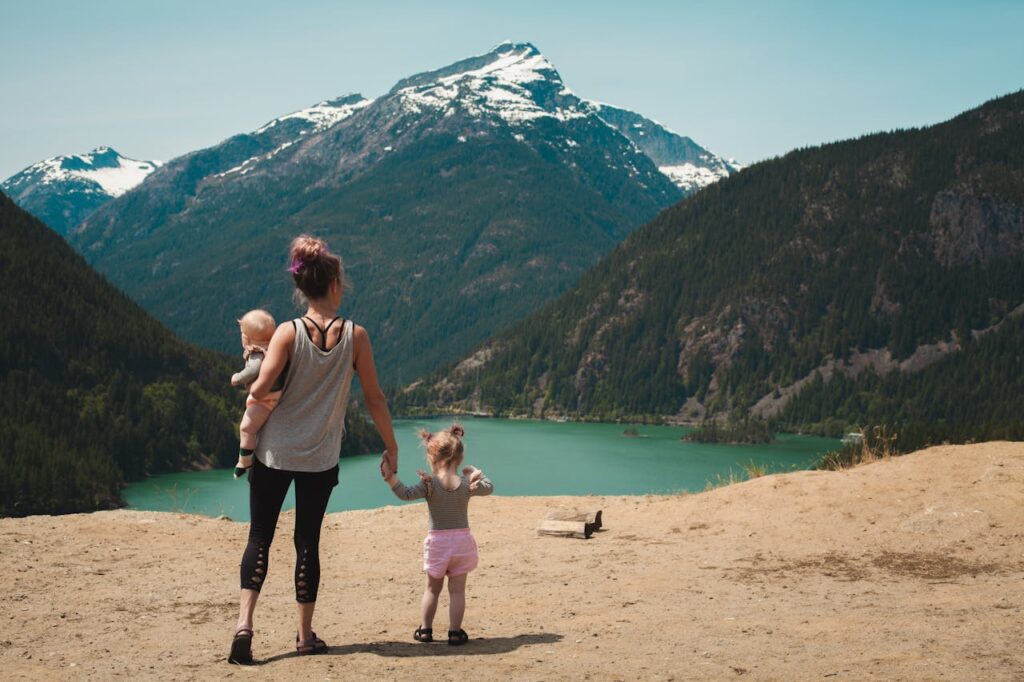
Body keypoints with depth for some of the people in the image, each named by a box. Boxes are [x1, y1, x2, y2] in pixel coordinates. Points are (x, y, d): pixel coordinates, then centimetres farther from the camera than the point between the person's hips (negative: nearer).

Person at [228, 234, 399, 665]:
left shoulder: (288, 333, -9)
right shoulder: (355, 335, -6)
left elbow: (260, 390, -18)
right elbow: (374, 397, -2)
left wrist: (249, 390, 7)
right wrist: (391, 447, 9)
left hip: (274, 451, 0)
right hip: (320, 459, 1)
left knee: (260, 536, 7)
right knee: (307, 541, 10)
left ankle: (245, 621, -9)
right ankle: (305, 635, 17)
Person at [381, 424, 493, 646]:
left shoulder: (429, 483, -13)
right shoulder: (467, 484, -4)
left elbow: (406, 494, -25)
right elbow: (489, 488, 13)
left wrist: (391, 478, -29)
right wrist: (476, 472, 25)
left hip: (437, 541, -1)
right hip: (462, 539, 1)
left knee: (432, 589, 14)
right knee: (457, 590, 6)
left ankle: (425, 630, 18)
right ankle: (455, 632, 4)